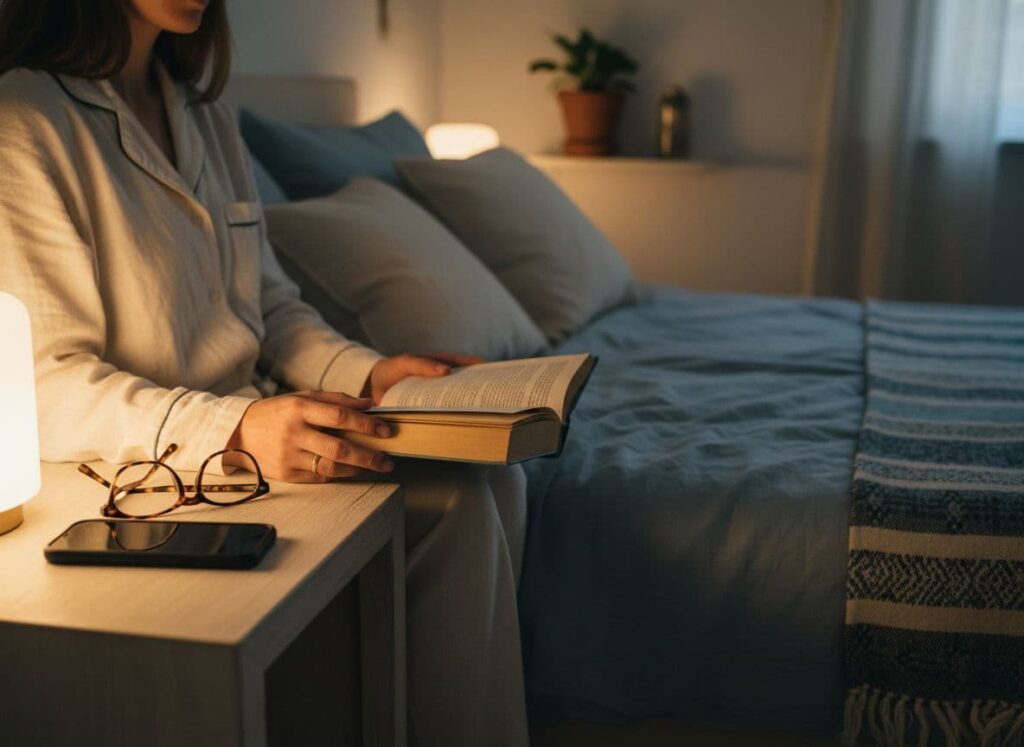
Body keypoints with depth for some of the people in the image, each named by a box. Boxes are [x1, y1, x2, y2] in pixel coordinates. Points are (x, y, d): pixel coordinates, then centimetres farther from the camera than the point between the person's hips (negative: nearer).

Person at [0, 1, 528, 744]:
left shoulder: (207, 118, 15)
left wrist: (365, 372, -3)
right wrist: (233, 429, -31)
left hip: (257, 422, 8)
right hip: (150, 460, -8)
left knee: (491, 479, -11)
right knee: (457, 501, -22)